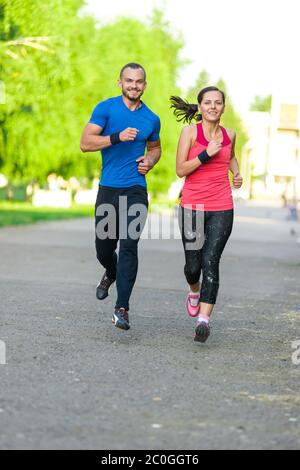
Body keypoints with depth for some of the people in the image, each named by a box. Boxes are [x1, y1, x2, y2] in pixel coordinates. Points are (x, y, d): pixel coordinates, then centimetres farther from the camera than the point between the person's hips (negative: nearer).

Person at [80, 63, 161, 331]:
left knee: (129, 246, -13)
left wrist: (150, 162, 4)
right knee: (104, 246, 10)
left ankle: (122, 309, -12)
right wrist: (118, 137, -19)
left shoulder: (152, 119, 8)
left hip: (136, 190, 0)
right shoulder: (106, 108, 0)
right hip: (108, 189, 0)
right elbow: (85, 143, -8)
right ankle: (111, 274, 46)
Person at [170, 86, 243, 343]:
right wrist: (206, 154, -18)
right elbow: (180, 170, -7)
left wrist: (237, 173, 11)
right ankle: (194, 292, 41)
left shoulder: (229, 135, 8)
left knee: (211, 261, -10)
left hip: (222, 209, 1)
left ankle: (204, 319, -13)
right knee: (193, 264, 7)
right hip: (192, 206, -1)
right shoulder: (190, 132, -3)